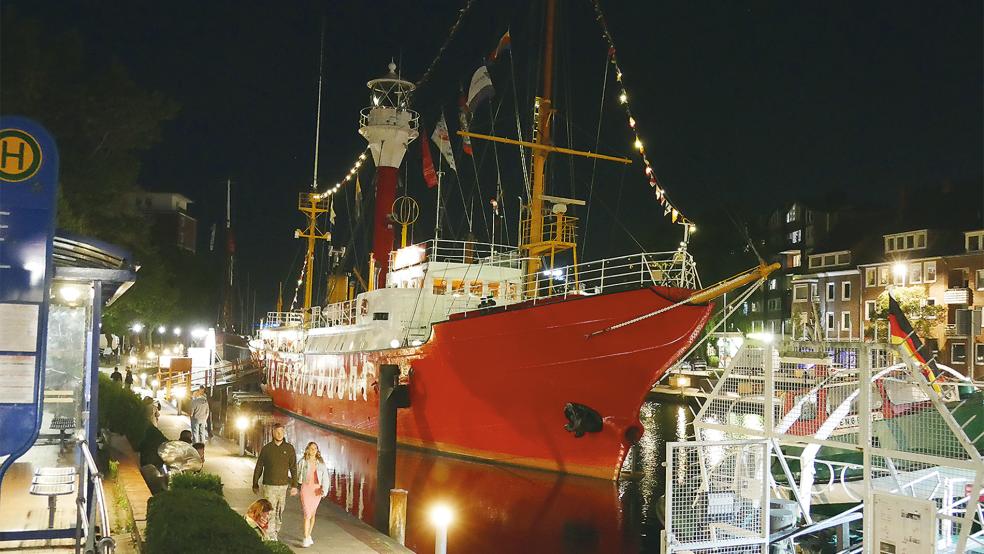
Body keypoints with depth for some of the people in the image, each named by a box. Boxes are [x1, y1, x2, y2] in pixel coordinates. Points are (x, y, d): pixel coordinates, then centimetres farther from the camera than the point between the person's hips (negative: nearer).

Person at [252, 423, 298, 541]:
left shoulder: (289, 448, 3)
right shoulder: (266, 448, 1)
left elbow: (293, 468, 4)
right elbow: (258, 467, 9)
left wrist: (294, 485, -1)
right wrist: (255, 484, 10)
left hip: (283, 485, 2)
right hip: (269, 485, -1)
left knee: (279, 512, 8)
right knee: (270, 511, -8)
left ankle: (276, 531, 24)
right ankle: (271, 536, -8)